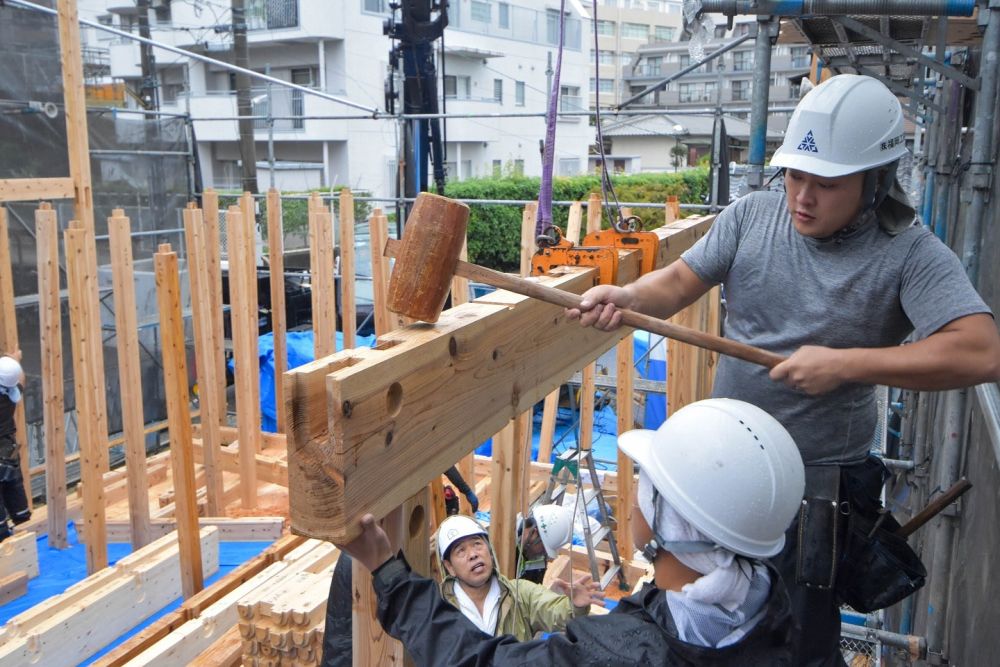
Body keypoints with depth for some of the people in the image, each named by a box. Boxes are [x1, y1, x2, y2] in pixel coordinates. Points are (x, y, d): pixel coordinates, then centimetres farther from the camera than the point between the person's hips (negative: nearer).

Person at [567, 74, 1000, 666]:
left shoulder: (911, 255, -16)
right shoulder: (752, 215, -4)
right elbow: (679, 283, -6)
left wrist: (845, 364, -29)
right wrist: (625, 297, -28)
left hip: (820, 482, -4)